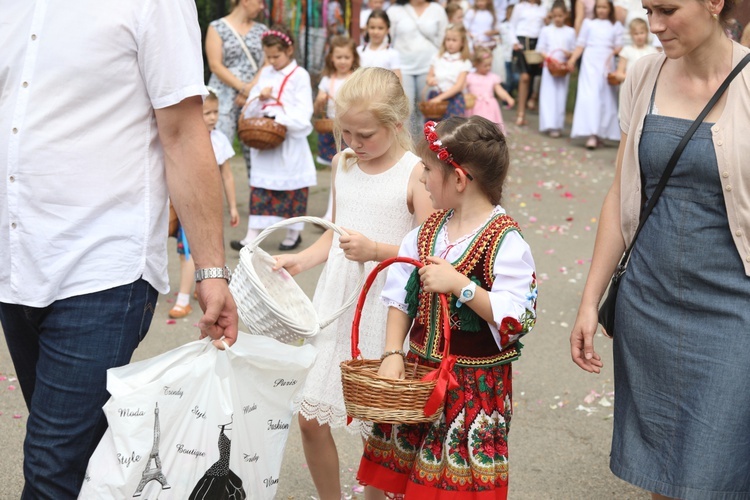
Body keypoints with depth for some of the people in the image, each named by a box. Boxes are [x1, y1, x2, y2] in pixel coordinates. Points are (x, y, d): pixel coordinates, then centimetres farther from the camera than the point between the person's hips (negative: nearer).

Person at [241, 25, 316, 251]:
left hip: (290, 142, -4)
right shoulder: (265, 74, 11)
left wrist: (280, 120, -24)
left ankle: (294, 233, 19)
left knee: (293, 187, 5)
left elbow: (302, 114, -12)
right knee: (259, 187, 2)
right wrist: (260, 98, -9)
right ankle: (252, 236, 1)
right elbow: (249, 110, 11)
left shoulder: (300, 75, -5)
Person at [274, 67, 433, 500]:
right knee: (311, 417, 8)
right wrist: (301, 260, 6)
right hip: (336, 302, 6)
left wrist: (376, 250, -23)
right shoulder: (343, 164, 9)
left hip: (384, 310, -6)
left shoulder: (415, 174, -11)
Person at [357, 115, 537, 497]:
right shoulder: (429, 230, 5)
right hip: (420, 370, 6)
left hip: (474, 384, -6)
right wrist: (392, 354, -2)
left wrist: (460, 284, -27)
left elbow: (515, 320, -22)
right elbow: (400, 297, 7)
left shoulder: (505, 243, -16)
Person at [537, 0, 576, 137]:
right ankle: (549, 125, -8)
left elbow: (574, 50, 7)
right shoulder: (546, 30, 4)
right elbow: (540, 49, 2)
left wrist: (568, 53, -15)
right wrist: (548, 57, -15)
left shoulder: (570, 32, 6)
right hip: (549, 66, -1)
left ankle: (558, 125, 9)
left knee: (561, 96, 3)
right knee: (548, 95, -6)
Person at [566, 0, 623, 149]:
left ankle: (600, 134, 9)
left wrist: (613, 53, -15)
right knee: (589, 96, -12)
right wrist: (572, 59, -6)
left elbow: (619, 46, 6)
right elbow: (581, 44, 7)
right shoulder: (588, 23, 11)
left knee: (606, 98, 1)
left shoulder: (616, 26, 12)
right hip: (590, 62, -2)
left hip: (607, 64, 2)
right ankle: (591, 135, -17)